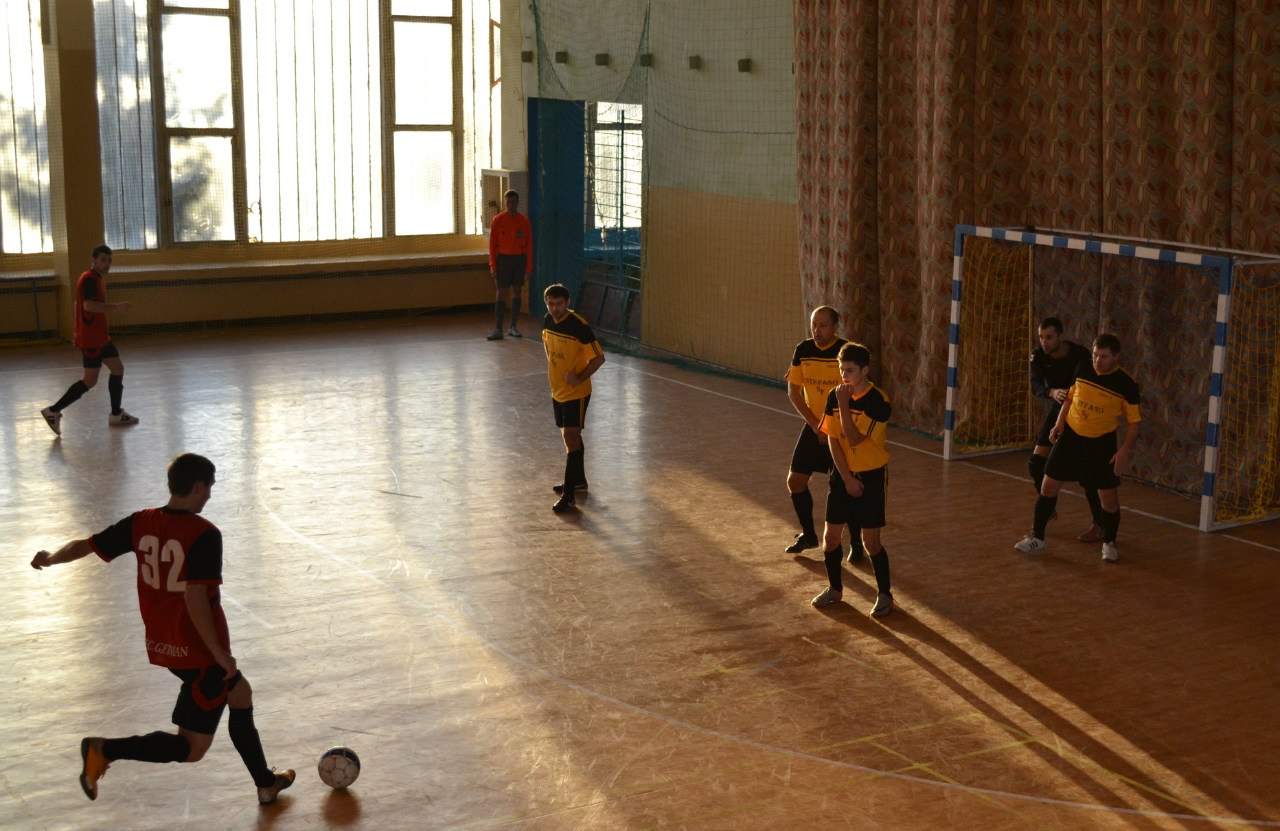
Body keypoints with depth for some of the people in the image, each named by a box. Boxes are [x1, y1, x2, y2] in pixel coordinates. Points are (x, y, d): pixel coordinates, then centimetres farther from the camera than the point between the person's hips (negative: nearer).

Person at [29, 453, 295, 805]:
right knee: (191, 748, 2)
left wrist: (49, 558, 19)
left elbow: (86, 545, 2)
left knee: (240, 694, 28)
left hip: (163, 645, 9)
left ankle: (266, 784, 39)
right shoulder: (204, 535, -21)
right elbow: (195, 597, -27)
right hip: (200, 653, -9)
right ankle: (105, 750, -10)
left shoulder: (141, 523, -2)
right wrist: (220, 653, -21)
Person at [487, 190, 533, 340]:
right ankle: (498, 329, -6)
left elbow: (529, 245, 4)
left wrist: (529, 267, -1)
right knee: (501, 294, -5)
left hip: (520, 259, 2)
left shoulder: (524, 221, 3)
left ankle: (513, 327, 15)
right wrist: (492, 265, -8)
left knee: (517, 292, 6)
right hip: (503, 259, -2)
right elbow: (492, 243, 0)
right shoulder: (498, 220, -1)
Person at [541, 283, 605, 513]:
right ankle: (578, 479, 37)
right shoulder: (548, 322, 1)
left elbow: (599, 358, -16)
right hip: (557, 390, 7)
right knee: (571, 436, 20)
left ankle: (569, 495, -8)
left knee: (571, 438, -10)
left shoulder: (579, 326, -21)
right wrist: (551, 371, 11)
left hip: (576, 392, -7)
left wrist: (579, 378, -23)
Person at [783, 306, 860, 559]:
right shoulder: (803, 350, -1)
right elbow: (793, 391, 2)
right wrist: (815, 423, -7)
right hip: (814, 427, 5)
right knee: (795, 480, 6)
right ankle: (808, 535, 26)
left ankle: (856, 543, 14)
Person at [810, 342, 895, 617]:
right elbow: (833, 439, -3)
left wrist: (844, 404, -24)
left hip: (871, 477, -5)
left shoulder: (878, 402, -17)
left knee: (870, 541, -2)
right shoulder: (835, 396, -2)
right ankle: (834, 588, 28)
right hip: (843, 475, 5)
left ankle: (885, 594, 15)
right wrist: (847, 478, -8)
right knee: (830, 536, 8)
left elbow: (854, 439, -24)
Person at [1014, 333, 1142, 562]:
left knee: (1109, 496, 0)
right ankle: (1037, 537, 16)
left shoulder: (1126, 385, -15)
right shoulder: (1083, 370, -5)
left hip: (1102, 443, -3)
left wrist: (1125, 451, -18)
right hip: (1070, 436, 3)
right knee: (1049, 485, 2)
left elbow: (1134, 421, -8)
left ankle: (1109, 543, 23)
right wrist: (1059, 422, -1)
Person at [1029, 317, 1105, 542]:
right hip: (1057, 409, 5)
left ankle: (1099, 525, -1)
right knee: (1036, 462, 0)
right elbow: (1036, 386, -27)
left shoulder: (1080, 355, -24)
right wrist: (1053, 392, -49)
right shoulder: (1039, 356, -13)